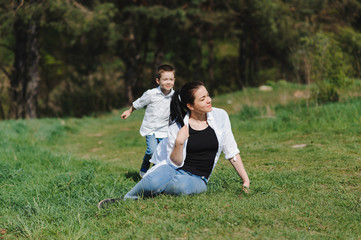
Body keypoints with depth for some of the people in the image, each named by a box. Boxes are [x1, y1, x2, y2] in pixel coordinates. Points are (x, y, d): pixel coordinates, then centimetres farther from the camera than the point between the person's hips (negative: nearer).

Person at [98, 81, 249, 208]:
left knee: (180, 186, -38)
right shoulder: (177, 126, -6)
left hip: (196, 179, 0)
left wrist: (245, 179, 7)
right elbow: (175, 163, -5)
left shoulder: (220, 117, -1)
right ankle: (125, 201, -9)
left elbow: (231, 151, 8)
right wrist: (179, 143, -23)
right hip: (173, 169, 0)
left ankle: (147, 192, -12)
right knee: (154, 182, -36)